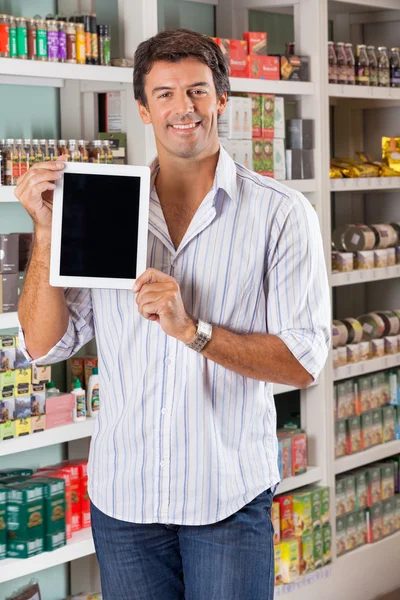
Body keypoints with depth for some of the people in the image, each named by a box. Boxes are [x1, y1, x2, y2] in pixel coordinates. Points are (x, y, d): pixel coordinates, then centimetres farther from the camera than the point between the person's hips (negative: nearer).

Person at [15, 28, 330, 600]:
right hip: (123, 494, 2)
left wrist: (192, 328, -23)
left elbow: (303, 362, -11)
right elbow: (43, 344, -1)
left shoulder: (281, 214, -5)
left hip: (230, 496, -2)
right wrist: (47, 230, -11)